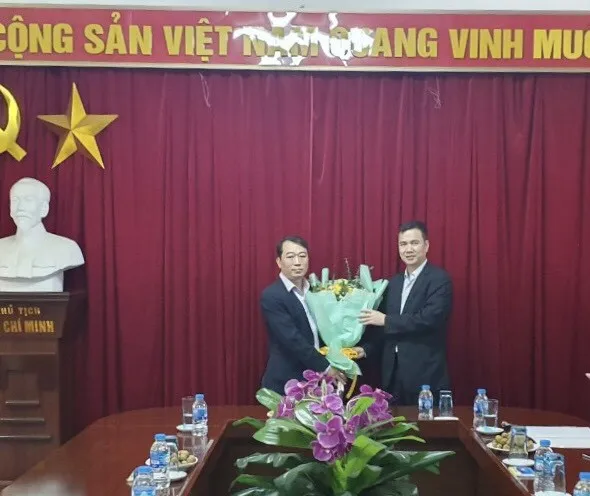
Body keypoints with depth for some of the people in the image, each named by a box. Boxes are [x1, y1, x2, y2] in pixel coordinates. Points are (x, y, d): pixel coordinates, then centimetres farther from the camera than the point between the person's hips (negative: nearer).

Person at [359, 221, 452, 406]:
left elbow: (430, 318, -21)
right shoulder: (395, 282, 14)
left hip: (425, 372, -6)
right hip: (393, 370, 6)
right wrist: (366, 349, 1)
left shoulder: (439, 279, -8)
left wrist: (385, 320, -14)